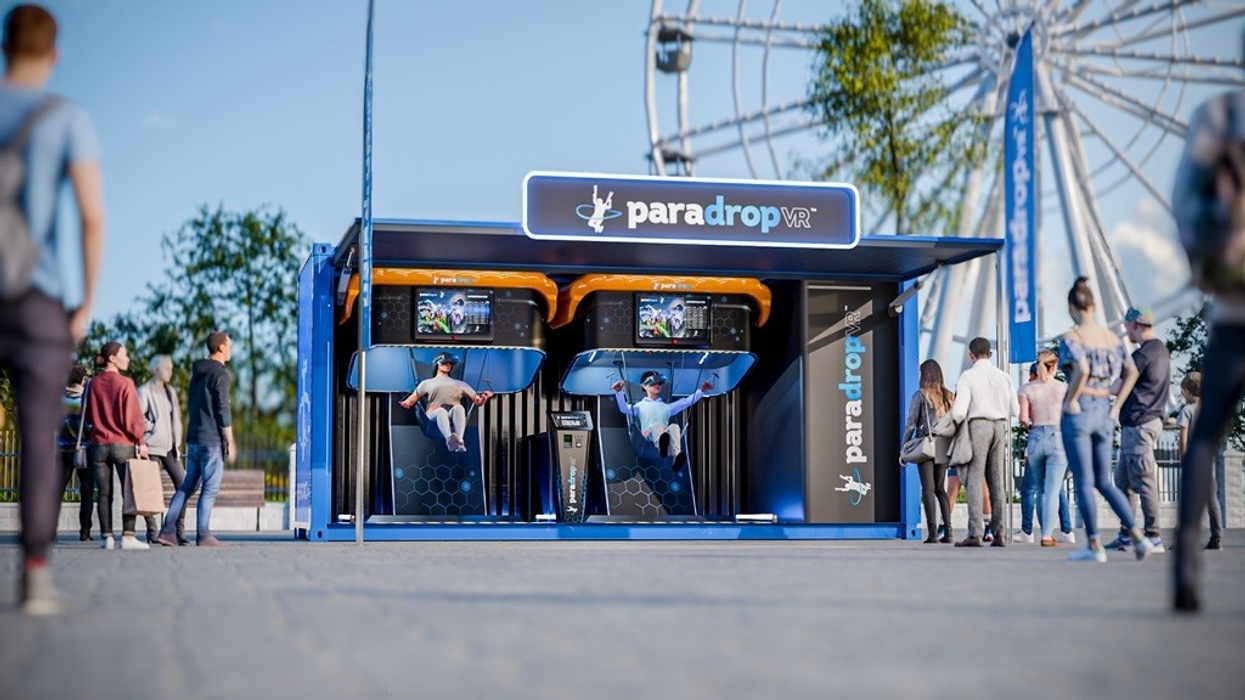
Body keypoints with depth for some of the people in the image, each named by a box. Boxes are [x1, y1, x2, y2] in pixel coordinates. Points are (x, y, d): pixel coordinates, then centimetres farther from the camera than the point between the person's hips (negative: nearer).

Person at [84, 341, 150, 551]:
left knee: (104, 494, 6)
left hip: (98, 445, 4)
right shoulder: (125, 383, -9)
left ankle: (107, 537, 4)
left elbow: (88, 415, 11)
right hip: (123, 445, -4)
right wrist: (140, 441, -4)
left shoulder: (94, 384, 3)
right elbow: (133, 416, -11)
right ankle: (128, 537, -4)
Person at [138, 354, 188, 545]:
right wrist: (152, 428, -10)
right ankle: (151, 530, 6)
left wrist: (176, 439, 13)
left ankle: (180, 529, 2)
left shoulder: (170, 392, 16)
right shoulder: (145, 391, -6)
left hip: (169, 446, 7)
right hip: (152, 445, -6)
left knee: (183, 484, -3)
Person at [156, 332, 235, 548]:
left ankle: (168, 530, 5)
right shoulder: (220, 375, -10)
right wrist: (229, 442, -10)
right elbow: (223, 411, -15)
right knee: (210, 489, -3)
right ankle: (203, 535, -3)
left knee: (188, 486, 11)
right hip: (212, 440, -8)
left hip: (193, 439, 8)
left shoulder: (197, 373, 16)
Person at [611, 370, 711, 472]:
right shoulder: (641, 406, 29)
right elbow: (624, 409, 11)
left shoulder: (667, 407, 36)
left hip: (665, 432, 2)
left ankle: (677, 456, -63)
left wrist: (701, 391, 21)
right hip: (649, 434, -2)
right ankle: (662, 444, -77)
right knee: (657, 425, -37)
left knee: (674, 426, -33)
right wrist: (619, 392, -4)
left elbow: (687, 402, 30)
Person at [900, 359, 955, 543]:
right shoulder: (948, 396, 9)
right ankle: (948, 531, 8)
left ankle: (933, 533, -10)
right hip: (944, 446, 5)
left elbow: (911, 424, -5)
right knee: (940, 488, 13)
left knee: (928, 489, -4)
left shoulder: (921, 395, -3)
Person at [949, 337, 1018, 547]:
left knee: (974, 479, -6)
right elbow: (1015, 409, 11)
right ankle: (999, 534, 6)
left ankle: (974, 533, -14)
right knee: (996, 481, 9)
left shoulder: (968, 376, -5)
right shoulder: (1003, 376, 10)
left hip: (978, 425, -5)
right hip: (1000, 426, 5)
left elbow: (959, 411, -12)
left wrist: (955, 421, 10)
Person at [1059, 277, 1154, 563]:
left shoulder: (1071, 337, -10)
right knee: (1104, 482, 14)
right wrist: (1116, 406, 10)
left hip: (1079, 411, -6)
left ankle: (1094, 546, 3)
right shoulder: (1113, 337, 9)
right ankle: (1138, 536, 4)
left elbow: (1082, 368, -26)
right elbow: (1132, 372, 8)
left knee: (1084, 482, 1)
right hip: (1104, 410, 6)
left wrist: (1071, 400, -14)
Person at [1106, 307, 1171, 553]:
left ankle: (1153, 538, -7)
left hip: (1138, 424, -10)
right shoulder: (1161, 350, 17)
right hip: (1152, 420, 10)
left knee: (1143, 481, -8)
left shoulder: (1143, 353, -15)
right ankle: (1126, 535, 16)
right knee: (1122, 480, 13)